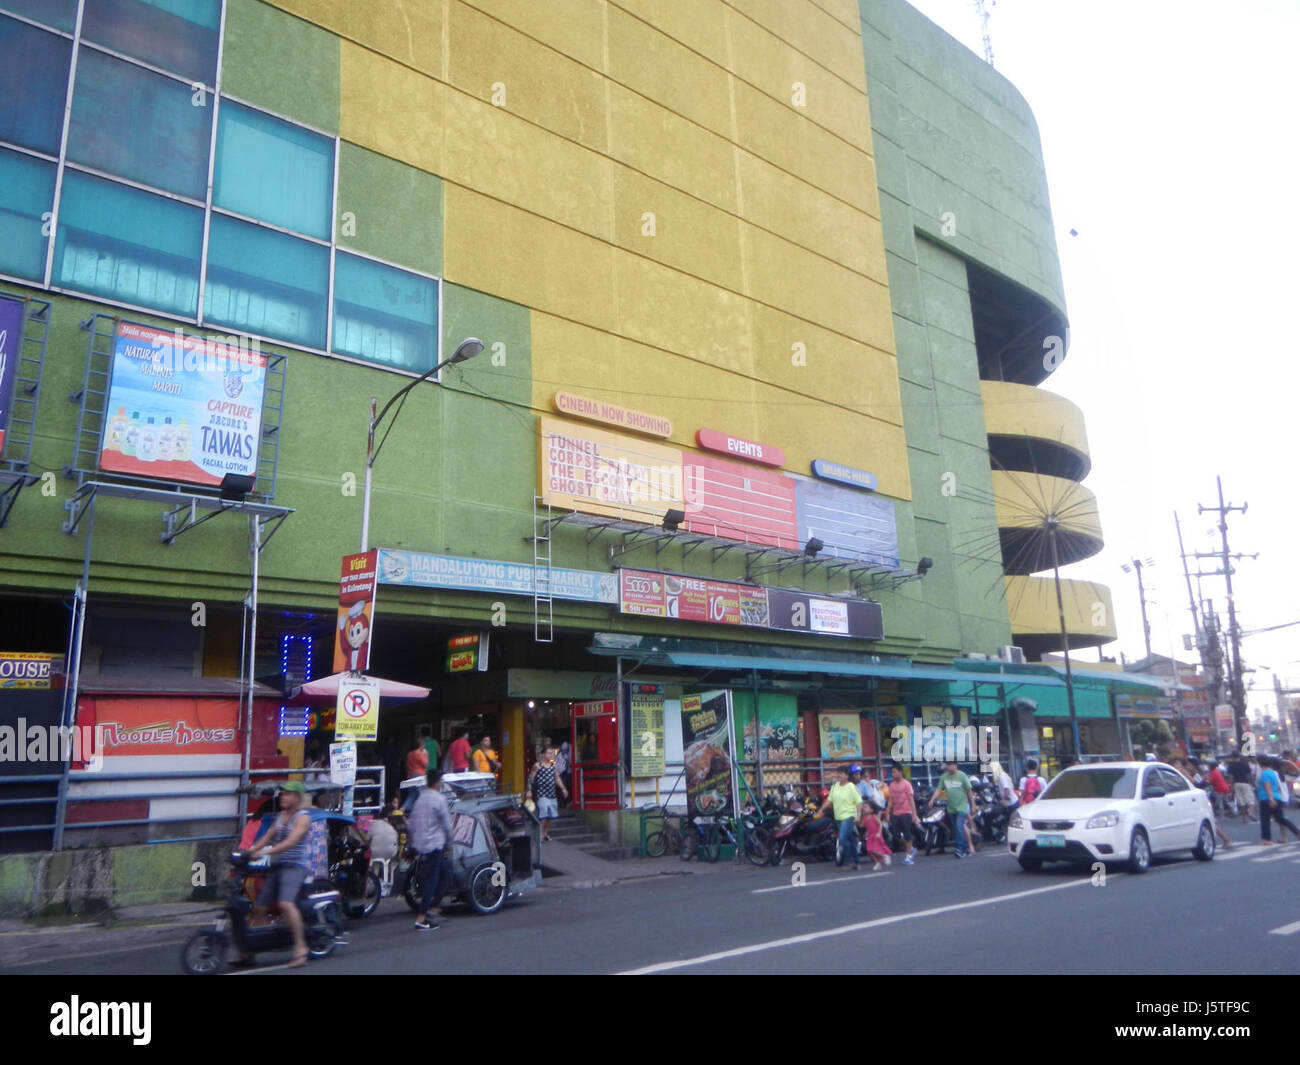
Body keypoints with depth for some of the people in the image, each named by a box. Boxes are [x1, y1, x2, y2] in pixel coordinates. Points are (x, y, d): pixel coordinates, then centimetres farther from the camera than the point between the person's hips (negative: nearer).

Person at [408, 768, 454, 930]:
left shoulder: (419, 800, 13)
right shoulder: (439, 799, -10)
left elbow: (410, 826, 15)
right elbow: (446, 824, -9)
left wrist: (414, 843, 24)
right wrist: (448, 844, 4)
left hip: (419, 845, 8)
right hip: (434, 845, -8)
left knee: (445, 872, 18)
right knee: (432, 880, -4)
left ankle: (433, 907, 17)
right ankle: (421, 919, -5)